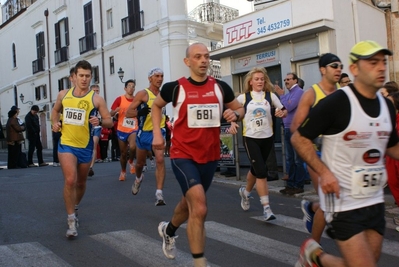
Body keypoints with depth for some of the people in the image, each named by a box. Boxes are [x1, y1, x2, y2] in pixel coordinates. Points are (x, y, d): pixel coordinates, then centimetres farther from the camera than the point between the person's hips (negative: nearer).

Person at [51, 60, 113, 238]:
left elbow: (109, 121, -6)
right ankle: (71, 221, -6)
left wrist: (100, 121, -27)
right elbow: (56, 110, 22)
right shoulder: (63, 95, 2)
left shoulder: (96, 99, -6)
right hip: (66, 144, 0)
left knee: (81, 183, 16)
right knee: (70, 180, -18)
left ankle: (74, 209, 44)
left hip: (85, 147, 0)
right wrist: (55, 122, 2)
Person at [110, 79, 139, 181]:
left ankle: (131, 162, 5)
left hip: (133, 129, 0)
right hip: (122, 130, 0)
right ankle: (123, 171, 32)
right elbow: (111, 114, -5)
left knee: (132, 147, -26)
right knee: (123, 153, 10)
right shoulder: (120, 99, -5)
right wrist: (116, 110, -26)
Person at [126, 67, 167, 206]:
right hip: (144, 133, -2)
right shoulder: (143, 94, -9)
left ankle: (159, 194, -17)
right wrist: (140, 112, -30)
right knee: (140, 162, 16)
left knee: (160, 160, -19)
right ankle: (138, 178, 51)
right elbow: (128, 113, -13)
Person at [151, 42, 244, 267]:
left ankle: (169, 230, 54)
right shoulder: (175, 88, -7)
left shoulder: (220, 87, -1)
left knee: (190, 202, 22)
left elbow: (240, 108, 12)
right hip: (183, 155, -4)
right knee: (200, 208, -19)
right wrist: (157, 133, 1)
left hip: (210, 156, 4)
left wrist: (235, 114, -11)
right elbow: (157, 106, 12)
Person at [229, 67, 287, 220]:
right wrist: (233, 124, -8)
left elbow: (284, 111, 6)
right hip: (250, 138, -3)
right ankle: (266, 208, -7)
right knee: (261, 171, -12)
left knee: (256, 169, 17)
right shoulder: (243, 97, -1)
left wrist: (282, 113, -16)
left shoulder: (270, 96, 3)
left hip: (267, 138, 3)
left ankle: (245, 192, 46)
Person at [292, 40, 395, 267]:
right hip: (343, 202, -7)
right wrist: (324, 172, -21)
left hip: (375, 201, 7)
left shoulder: (387, 106, 6)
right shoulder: (336, 102, -16)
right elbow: (299, 138, -12)